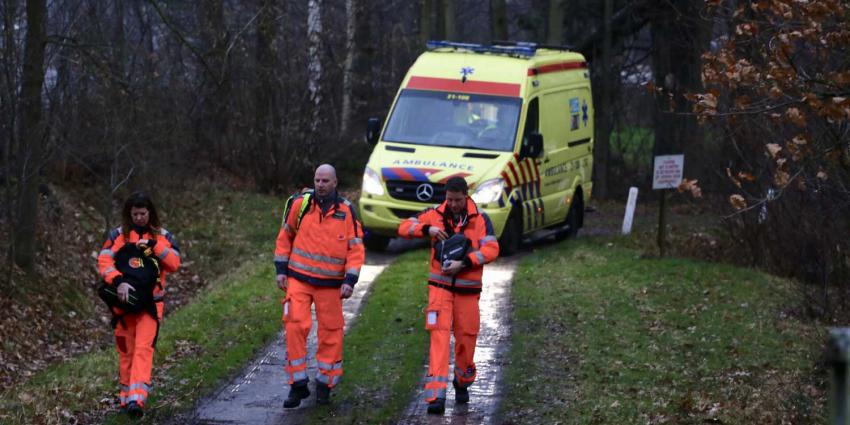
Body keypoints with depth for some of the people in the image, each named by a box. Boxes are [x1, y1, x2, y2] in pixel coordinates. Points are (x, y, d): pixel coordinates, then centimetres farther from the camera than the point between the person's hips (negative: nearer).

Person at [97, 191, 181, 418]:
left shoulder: (162, 236, 4)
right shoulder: (118, 235, 2)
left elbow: (174, 263, -6)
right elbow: (104, 261, -9)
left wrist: (154, 245, -18)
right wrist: (118, 281, -25)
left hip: (150, 302, -1)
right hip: (124, 300, 1)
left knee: (143, 348, -13)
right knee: (125, 350, 7)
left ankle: (137, 398, -22)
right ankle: (126, 396, 17)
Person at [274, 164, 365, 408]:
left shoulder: (346, 211, -1)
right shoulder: (301, 204, 1)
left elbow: (356, 248, -1)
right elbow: (284, 237, 11)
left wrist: (350, 281, -10)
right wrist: (281, 270, 5)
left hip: (330, 284, 0)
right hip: (298, 278, 0)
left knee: (331, 332, 5)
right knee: (295, 326, -12)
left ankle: (325, 383, 20)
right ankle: (298, 385, -5)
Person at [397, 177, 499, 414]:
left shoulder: (480, 219, -2)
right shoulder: (435, 215, 2)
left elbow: (491, 249, -11)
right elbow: (404, 228, 1)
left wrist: (463, 263, -22)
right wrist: (427, 229, -17)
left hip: (468, 289, 0)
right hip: (440, 286, 0)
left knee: (466, 337, 8)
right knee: (439, 335, -12)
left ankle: (463, 383, 35)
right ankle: (436, 394, -18)